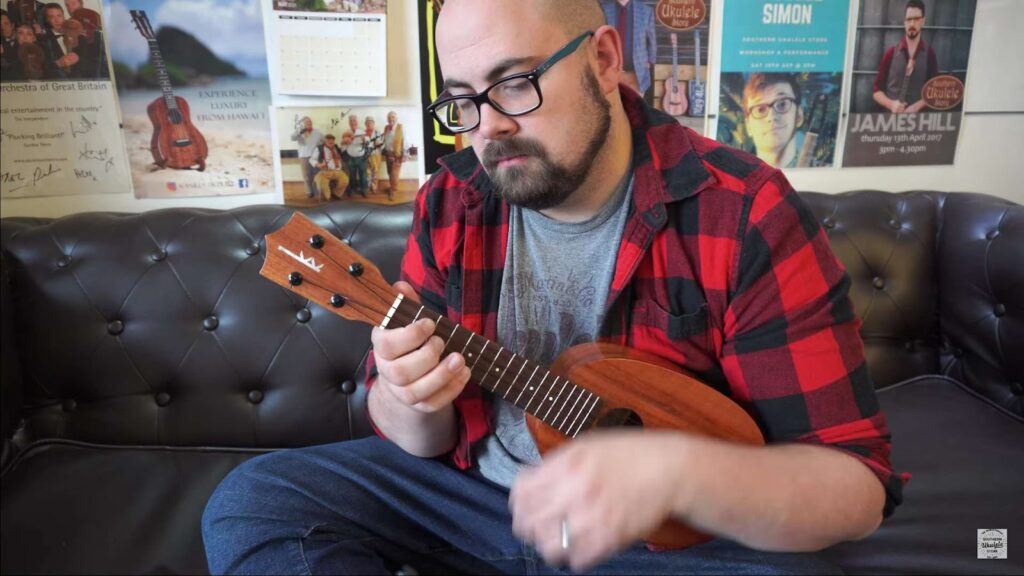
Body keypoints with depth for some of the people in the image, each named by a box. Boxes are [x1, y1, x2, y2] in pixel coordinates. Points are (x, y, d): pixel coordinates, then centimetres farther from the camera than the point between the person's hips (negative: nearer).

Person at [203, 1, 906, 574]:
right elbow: (421, 438, 3)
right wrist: (412, 405, -22)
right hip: (475, 488, 3)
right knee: (250, 502, -8)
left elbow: (857, 484, -17)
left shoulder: (747, 214, -18)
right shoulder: (449, 206, -4)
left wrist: (678, 471, -36)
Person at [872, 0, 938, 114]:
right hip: (891, 114, 0)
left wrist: (917, 106, -12)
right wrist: (891, 104, -11)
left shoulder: (929, 54, 8)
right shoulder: (891, 53, 8)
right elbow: (877, 91, 7)